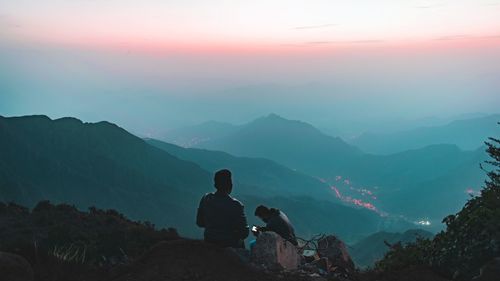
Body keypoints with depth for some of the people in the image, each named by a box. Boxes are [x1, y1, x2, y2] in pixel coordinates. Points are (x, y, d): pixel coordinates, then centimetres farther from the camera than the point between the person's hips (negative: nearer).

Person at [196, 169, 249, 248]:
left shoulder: (205, 199, -8)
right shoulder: (235, 205, -22)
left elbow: (199, 223, 5)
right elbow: (244, 233, -18)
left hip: (209, 242, 5)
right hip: (230, 246, -5)